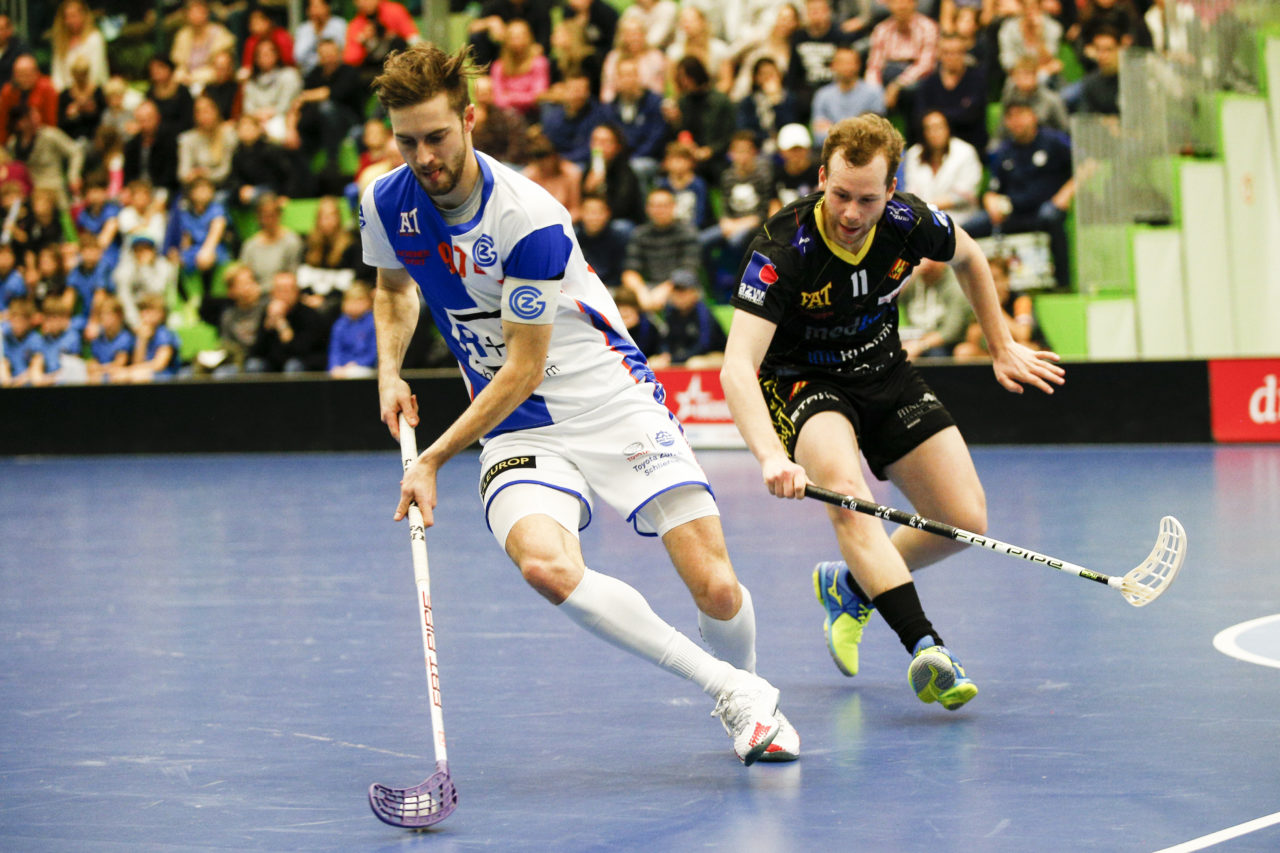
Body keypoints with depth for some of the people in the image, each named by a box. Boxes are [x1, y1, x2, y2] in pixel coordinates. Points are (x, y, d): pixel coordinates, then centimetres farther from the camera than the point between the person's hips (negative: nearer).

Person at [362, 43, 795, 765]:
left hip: (614, 404, -3)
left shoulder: (528, 218, -22)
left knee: (717, 590, -14)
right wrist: (391, 372, 2)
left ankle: (748, 690, 23)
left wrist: (432, 461, -16)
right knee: (546, 564, -30)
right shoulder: (386, 204, -4)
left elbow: (525, 368, -17)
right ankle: (733, 691, -17)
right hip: (518, 430, 4)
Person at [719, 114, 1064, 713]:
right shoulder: (782, 249, -31)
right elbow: (736, 368, -39)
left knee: (966, 520, -5)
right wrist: (770, 456, -54)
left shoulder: (909, 223, -18)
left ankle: (849, 585, 22)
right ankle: (926, 649, -46)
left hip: (883, 372, 5)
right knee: (842, 482, -36)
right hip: (801, 380, -5)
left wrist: (1002, 348, 12)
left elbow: (968, 258, 8)